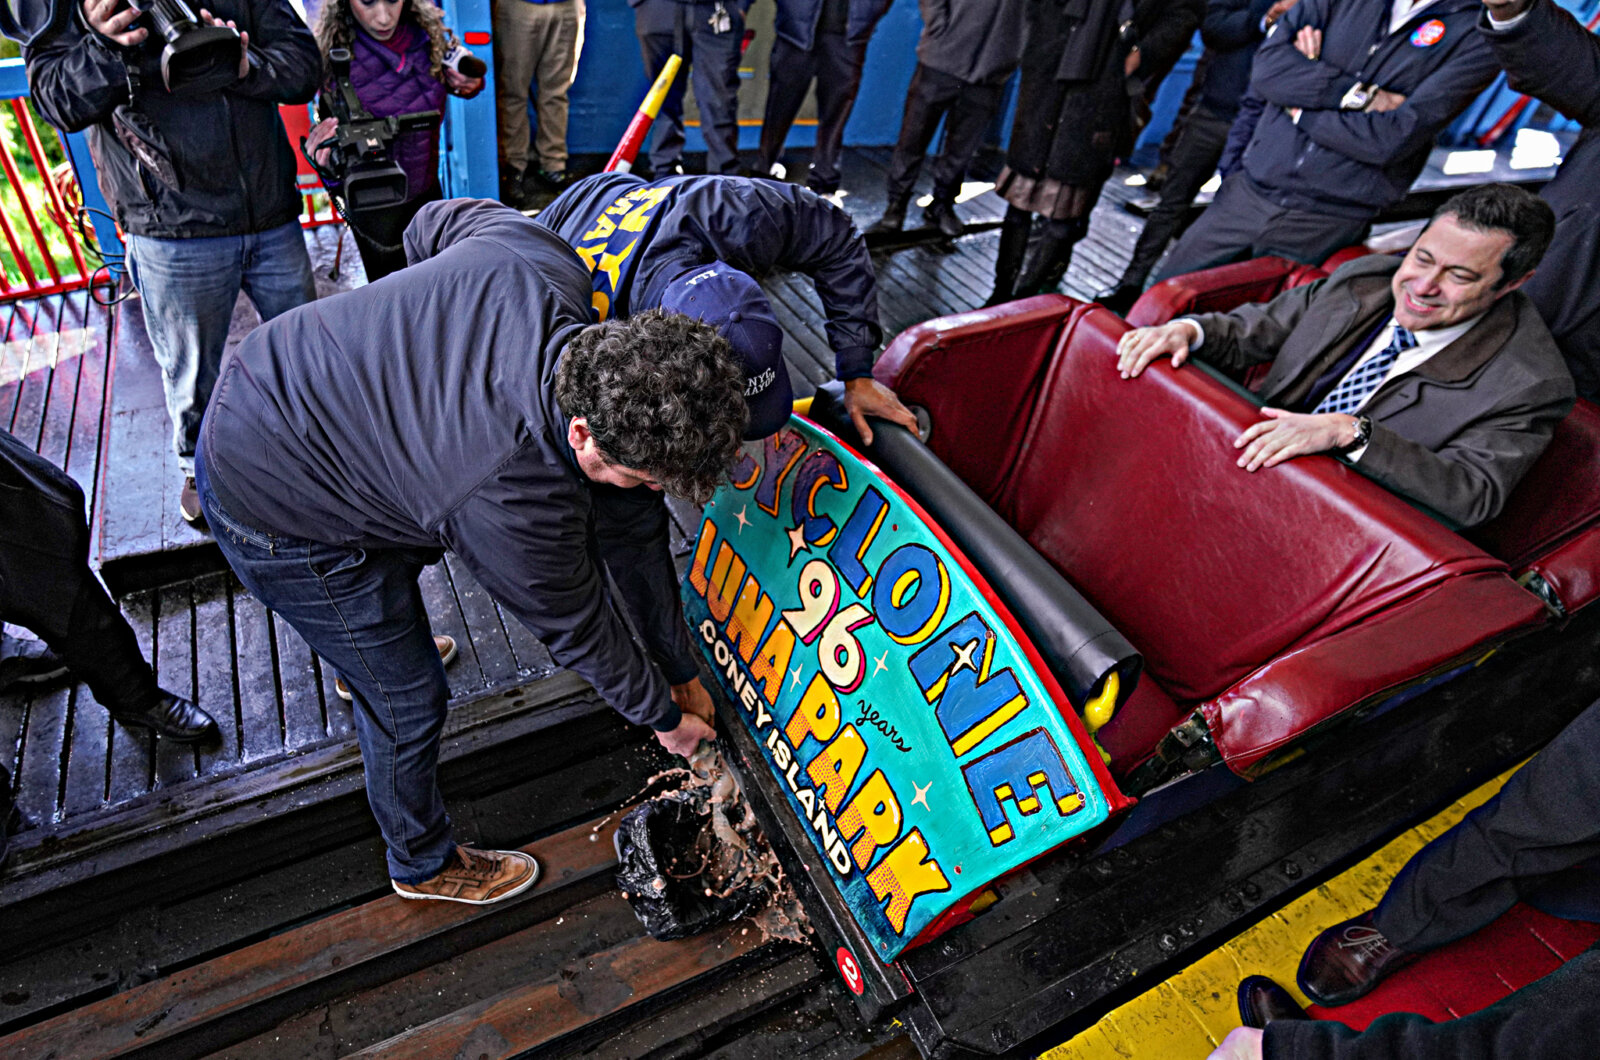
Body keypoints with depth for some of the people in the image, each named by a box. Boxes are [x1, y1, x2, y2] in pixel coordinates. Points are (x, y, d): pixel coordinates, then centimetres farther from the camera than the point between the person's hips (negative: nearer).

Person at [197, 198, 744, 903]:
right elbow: (578, 631, -19)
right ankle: (424, 866, 34)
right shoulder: (518, 506, -37)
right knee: (408, 696, 6)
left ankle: (365, 653, 71)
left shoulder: (540, 255, -23)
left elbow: (434, 222, -1)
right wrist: (664, 717, -1)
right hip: (279, 517, -8)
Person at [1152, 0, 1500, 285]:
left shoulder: (1478, 31, -4)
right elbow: (1268, 69, -5)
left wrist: (1301, 111, -8)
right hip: (1249, 192, 4)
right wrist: (1359, 95, -12)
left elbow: (1393, 139, -15)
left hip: (1327, 225, -3)